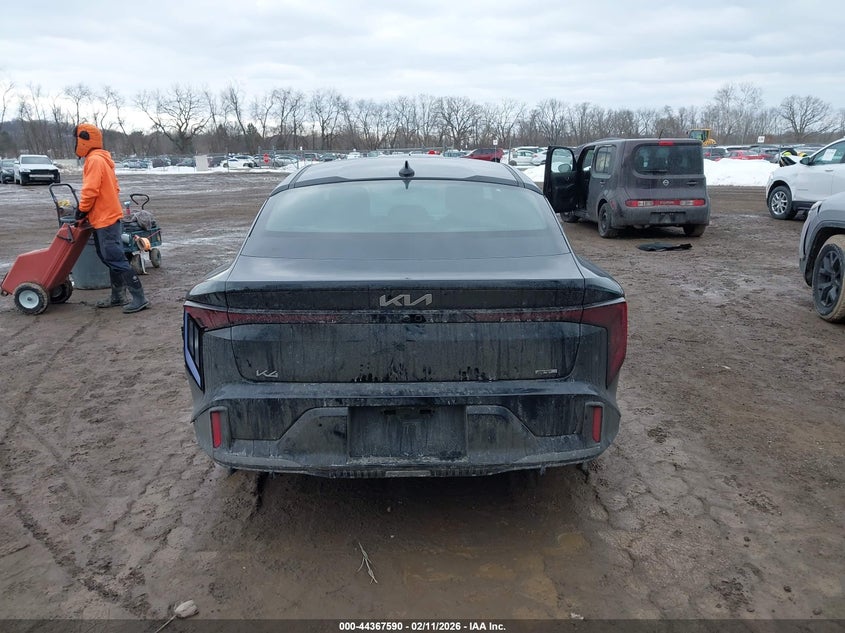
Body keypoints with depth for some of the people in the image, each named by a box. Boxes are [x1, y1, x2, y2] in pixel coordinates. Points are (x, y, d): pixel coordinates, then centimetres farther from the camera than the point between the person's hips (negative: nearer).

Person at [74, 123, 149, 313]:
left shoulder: (94, 160, -14)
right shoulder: (102, 159, 17)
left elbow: (90, 190, -21)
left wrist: (82, 210, -7)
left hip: (104, 219, -10)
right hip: (108, 215, 10)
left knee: (116, 259, -11)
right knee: (111, 258, 13)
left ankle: (139, 298, -11)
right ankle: (117, 297, 19)